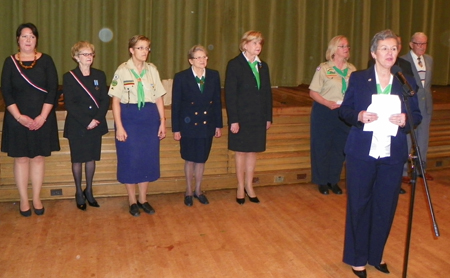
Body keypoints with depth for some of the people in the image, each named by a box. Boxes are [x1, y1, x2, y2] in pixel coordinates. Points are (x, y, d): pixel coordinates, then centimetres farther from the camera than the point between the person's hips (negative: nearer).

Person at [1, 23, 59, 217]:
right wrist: (19, 117, -13)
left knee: (38, 157, 6)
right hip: (17, 119, 0)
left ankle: (37, 199, 17)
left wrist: (42, 117, -12)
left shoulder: (46, 60, 1)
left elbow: (53, 90, -4)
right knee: (21, 158, 4)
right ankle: (24, 200, 14)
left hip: (42, 118, 0)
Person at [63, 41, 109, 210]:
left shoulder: (100, 75, 6)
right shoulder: (69, 77, -4)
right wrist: (86, 121, -17)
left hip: (96, 125, 3)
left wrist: (97, 119, -13)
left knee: (91, 158, 10)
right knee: (77, 160, 6)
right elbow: (69, 104, -10)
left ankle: (89, 191, 24)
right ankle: (79, 192, 20)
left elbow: (105, 100, 2)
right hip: (76, 126, -3)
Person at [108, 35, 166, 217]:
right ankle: (132, 201, 17)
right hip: (129, 118, -3)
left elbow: (159, 97, 7)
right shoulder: (122, 71, -5)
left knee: (149, 158, 7)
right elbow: (116, 100, -6)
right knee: (130, 159, 1)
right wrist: (119, 127, -12)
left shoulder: (152, 69, 6)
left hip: (150, 118, 4)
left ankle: (143, 199, 22)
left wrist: (162, 121, 2)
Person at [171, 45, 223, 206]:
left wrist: (219, 125, 5)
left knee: (201, 159, 12)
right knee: (190, 160, 9)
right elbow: (175, 104, -6)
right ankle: (188, 192, 27)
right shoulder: (181, 77, -8)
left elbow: (217, 101, 6)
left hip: (207, 125, 3)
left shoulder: (214, 76, 1)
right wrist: (175, 129, -7)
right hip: (189, 125, -3)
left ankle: (198, 191, 30)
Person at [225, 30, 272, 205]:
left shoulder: (263, 66, 11)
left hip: (258, 118, 5)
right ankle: (241, 187, 18)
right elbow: (230, 94, -10)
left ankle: (249, 186, 22)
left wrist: (268, 117, 7)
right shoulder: (235, 65, -6)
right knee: (241, 152, 6)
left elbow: (267, 93, 12)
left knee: (253, 151, 10)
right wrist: (233, 120, -16)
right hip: (241, 118, -5)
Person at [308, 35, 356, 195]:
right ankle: (322, 182, 18)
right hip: (324, 112, -4)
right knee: (322, 146, 3)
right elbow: (313, 92, -6)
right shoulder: (323, 68, -4)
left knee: (340, 147, 8)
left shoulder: (352, 69, 8)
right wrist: (328, 103, -20)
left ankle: (334, 180, 23)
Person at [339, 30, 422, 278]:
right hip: (362, 153, -2)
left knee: (385, 207, 9)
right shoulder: (358, 78, 1)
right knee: (358, 206, 6)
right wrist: (359, 116, -18)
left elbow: (417, 115, 7)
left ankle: (376, 255, 30)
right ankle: (357, 258, 23)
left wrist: (405, 120, -15)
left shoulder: (406, 81, 6)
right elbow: (344, 110, 3)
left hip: (392, 155, 2)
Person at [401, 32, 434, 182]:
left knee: (423, 140, 14)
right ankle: (403, 172, 10)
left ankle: (421, 169, 28)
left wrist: (426, 94, 11)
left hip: (426, 105, 6)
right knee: (406, 140, 0)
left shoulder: (429, 59, 11)